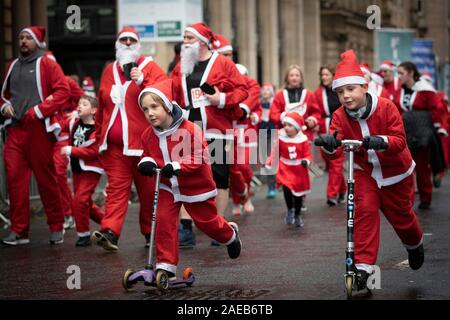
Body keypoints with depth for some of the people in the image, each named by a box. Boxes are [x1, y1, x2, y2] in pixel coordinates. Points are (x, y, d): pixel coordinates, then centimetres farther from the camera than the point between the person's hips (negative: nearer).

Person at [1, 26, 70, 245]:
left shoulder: (46, 64, 0)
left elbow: (63, 91, -9)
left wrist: (38, 110, -14)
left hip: (38, 129, -5)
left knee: (46, 179, 0)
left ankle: (56, 228, 11)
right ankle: (19, 230, 4)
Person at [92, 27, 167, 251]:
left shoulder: (149, 67, 3)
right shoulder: (110, 71, 16)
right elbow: (102, 107, 22)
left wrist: (143, 81, -24)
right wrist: (99, 136, 23)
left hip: (143, 143, -3)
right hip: (114, 146, 3)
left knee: (148, 190, 5)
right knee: (116, 187, -6)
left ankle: (150, 233, 17)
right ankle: (110, 233, -15)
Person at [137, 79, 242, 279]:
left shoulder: (189, 130, -26)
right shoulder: (148, 135, -6)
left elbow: (200, 157, -25)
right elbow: (148, 154, 11)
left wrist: (176, 167, -36)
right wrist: (147, 163, -13)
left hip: (195, 186, -4)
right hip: (168, 187, 4)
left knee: (206, 221, 11)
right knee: (163, 220, -12)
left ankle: (230, 236, 45)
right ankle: (166, 265, -5)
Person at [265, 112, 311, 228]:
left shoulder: (303, 139, -9)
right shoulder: (280, 138, -6)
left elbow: (307, 154, -5)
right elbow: (275, 153, 1)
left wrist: (306, 161, -26)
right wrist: (269, 164, -6)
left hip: (299, 171, 0)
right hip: (285, 169, 0)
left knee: (298, 193, 10)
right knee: (287, 189, -21)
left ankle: (297, 215, 32)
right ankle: (290, 210, 6)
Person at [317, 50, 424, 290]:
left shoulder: (386, 107, -22)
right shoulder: (340, 116, -14)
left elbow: (400, 141, -27)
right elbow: (333, 152, -24)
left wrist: (380, 141, -47)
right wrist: (329, 144, -48)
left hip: (395, 172, -2)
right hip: (365, 172, 2)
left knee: (400, 216, 11)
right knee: (364, 212, -17)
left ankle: (415, 246, 44)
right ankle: (363, 266, -14)